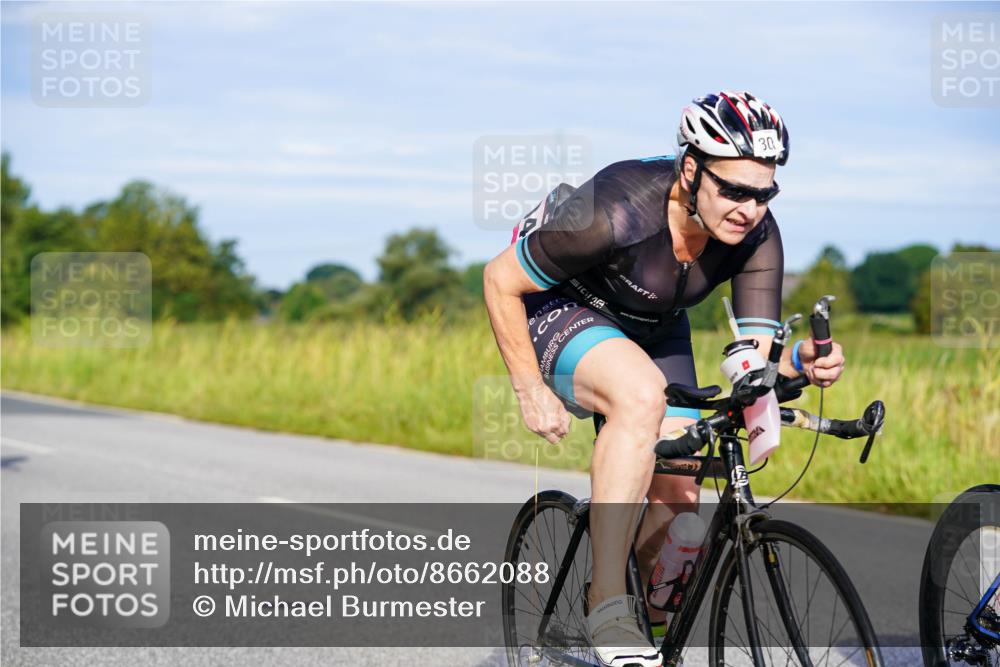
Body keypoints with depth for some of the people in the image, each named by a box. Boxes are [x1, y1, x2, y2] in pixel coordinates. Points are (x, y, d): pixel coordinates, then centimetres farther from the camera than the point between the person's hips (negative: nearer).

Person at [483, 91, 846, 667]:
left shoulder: (757, 236, -22)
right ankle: (608, 606, -33)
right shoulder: (617, 213, -37)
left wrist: (802, 361, -44)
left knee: (678, 503, -5)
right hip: (560, 308, -6)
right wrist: (532, 391, -22)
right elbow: (501, 280, -24)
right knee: (642, 394, -37)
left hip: (653, 329, 6)